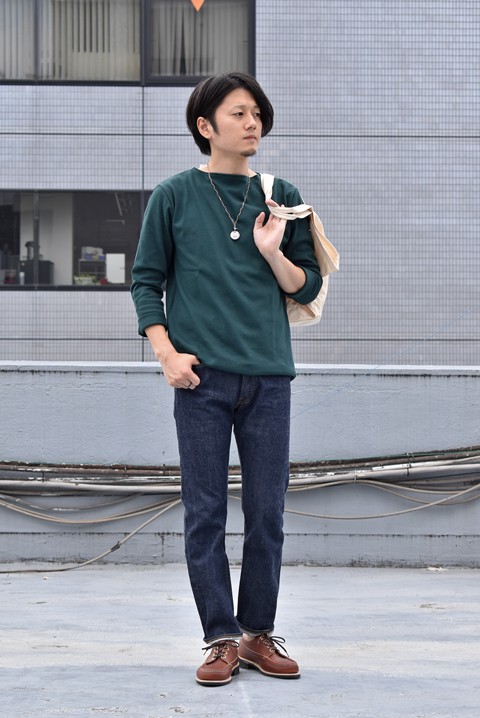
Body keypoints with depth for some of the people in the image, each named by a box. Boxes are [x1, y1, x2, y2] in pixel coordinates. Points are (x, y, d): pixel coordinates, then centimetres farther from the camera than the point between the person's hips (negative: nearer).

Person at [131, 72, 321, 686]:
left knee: (267, 514, 5)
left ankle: (258, 634, 16)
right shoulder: (174, 197, 5)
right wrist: (167, 353, -5)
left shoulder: (281, 196, 11)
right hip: (202, 379, -2)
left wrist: (273, 253, -7)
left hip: (269, 378, 2)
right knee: (205, 512, -1)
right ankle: (221, 638, 7)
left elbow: (307, 288, 12)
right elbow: (146, 281, 7)